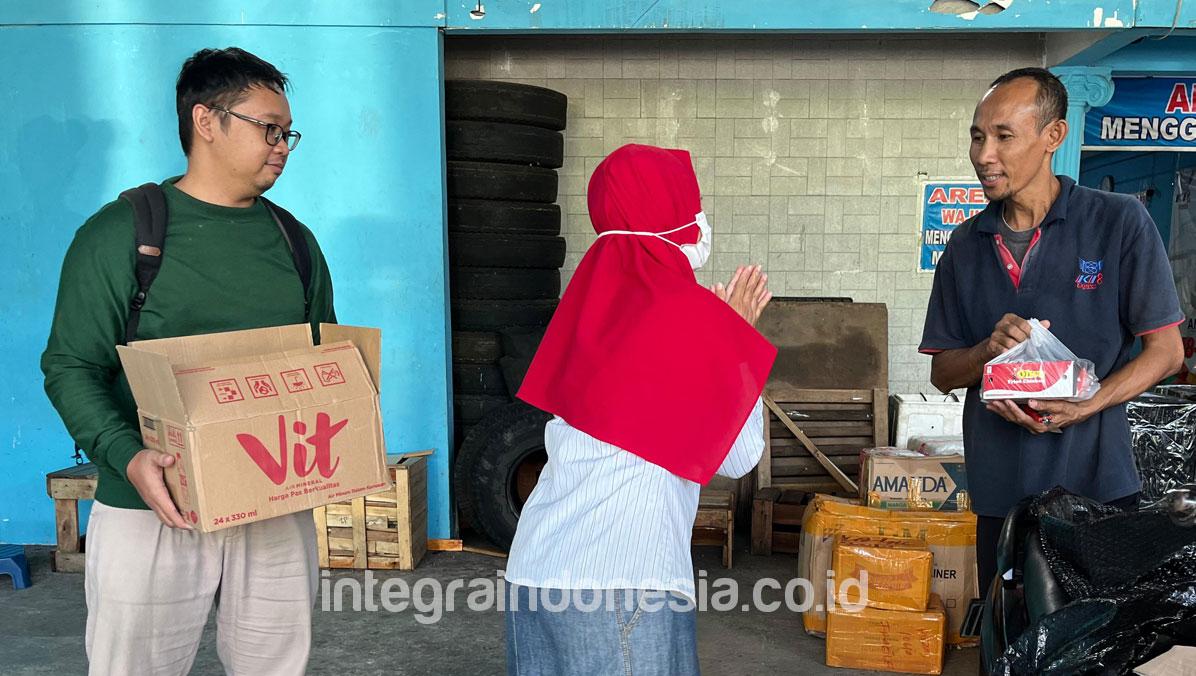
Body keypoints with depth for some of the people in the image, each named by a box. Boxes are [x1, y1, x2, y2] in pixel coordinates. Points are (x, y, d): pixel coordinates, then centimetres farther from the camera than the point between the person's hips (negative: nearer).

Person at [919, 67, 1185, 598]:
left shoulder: (1119, 223, -4)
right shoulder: (966, 247, 7)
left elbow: (1165, 350, -3)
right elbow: (942, 373, 9)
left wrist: (1082, 408, -19)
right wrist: (989, 350, -13)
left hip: (1095, 481, -3)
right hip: (999, 490, 3)